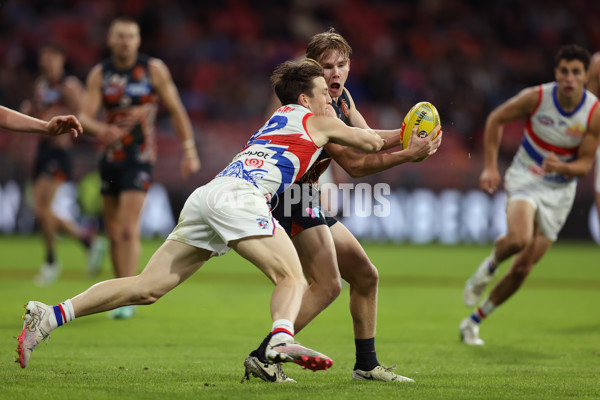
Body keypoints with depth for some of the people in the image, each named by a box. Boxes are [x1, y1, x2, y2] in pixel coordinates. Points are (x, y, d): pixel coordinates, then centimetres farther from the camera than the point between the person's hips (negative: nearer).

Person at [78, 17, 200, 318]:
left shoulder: (154, 69, -4)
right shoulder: (99, 74, 1)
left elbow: (176, 110, 2)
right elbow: (84, 116, -8)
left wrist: (189, 151, 0)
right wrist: (101, 130, -31)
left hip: (140, 157, -4)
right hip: (111, 156, 4)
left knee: (129, 228, -15)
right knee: (113, 231, 9)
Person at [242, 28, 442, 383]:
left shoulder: (341, 98, 11)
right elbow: (354, 164, -22)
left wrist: (408, 134, -1)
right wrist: (409, 155, -23)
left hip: (309, 203, 11)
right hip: (291, 197, -11)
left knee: (366, 276, 16)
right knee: (327, 284, -21)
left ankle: (367, 364, 23)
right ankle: (263, 357, -22)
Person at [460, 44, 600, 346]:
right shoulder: (536, 97, -17)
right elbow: (495, 119, -1)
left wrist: (562, 167, -29)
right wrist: (490, 166, -7)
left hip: (559, 190, 2)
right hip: (525, 177, -2)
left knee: (523, 269, 2)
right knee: (518, 238, -34)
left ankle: (474, 321, 20)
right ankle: (490, 266, 1)